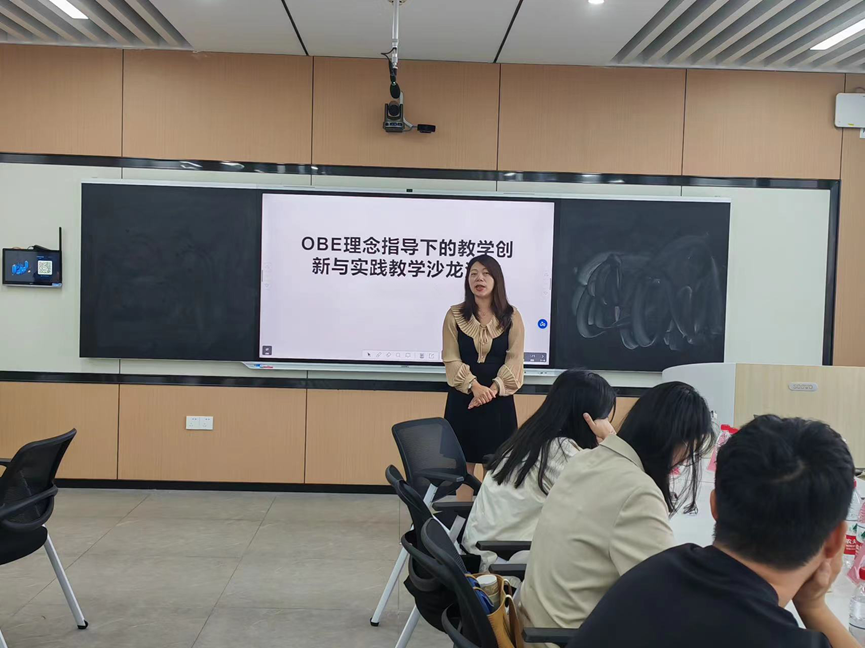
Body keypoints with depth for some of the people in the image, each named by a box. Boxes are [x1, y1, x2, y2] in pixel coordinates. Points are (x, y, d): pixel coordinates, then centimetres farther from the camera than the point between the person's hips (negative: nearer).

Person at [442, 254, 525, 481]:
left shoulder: (511, 316, 2)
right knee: (462, 465, 6)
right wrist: (474, 386, -19)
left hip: (499, 399, 0)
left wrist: (493, 389, -17)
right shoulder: (454, 315, 1)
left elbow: (514, 360, -3)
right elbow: (451, 359, -4)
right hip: (462, 398, 0)